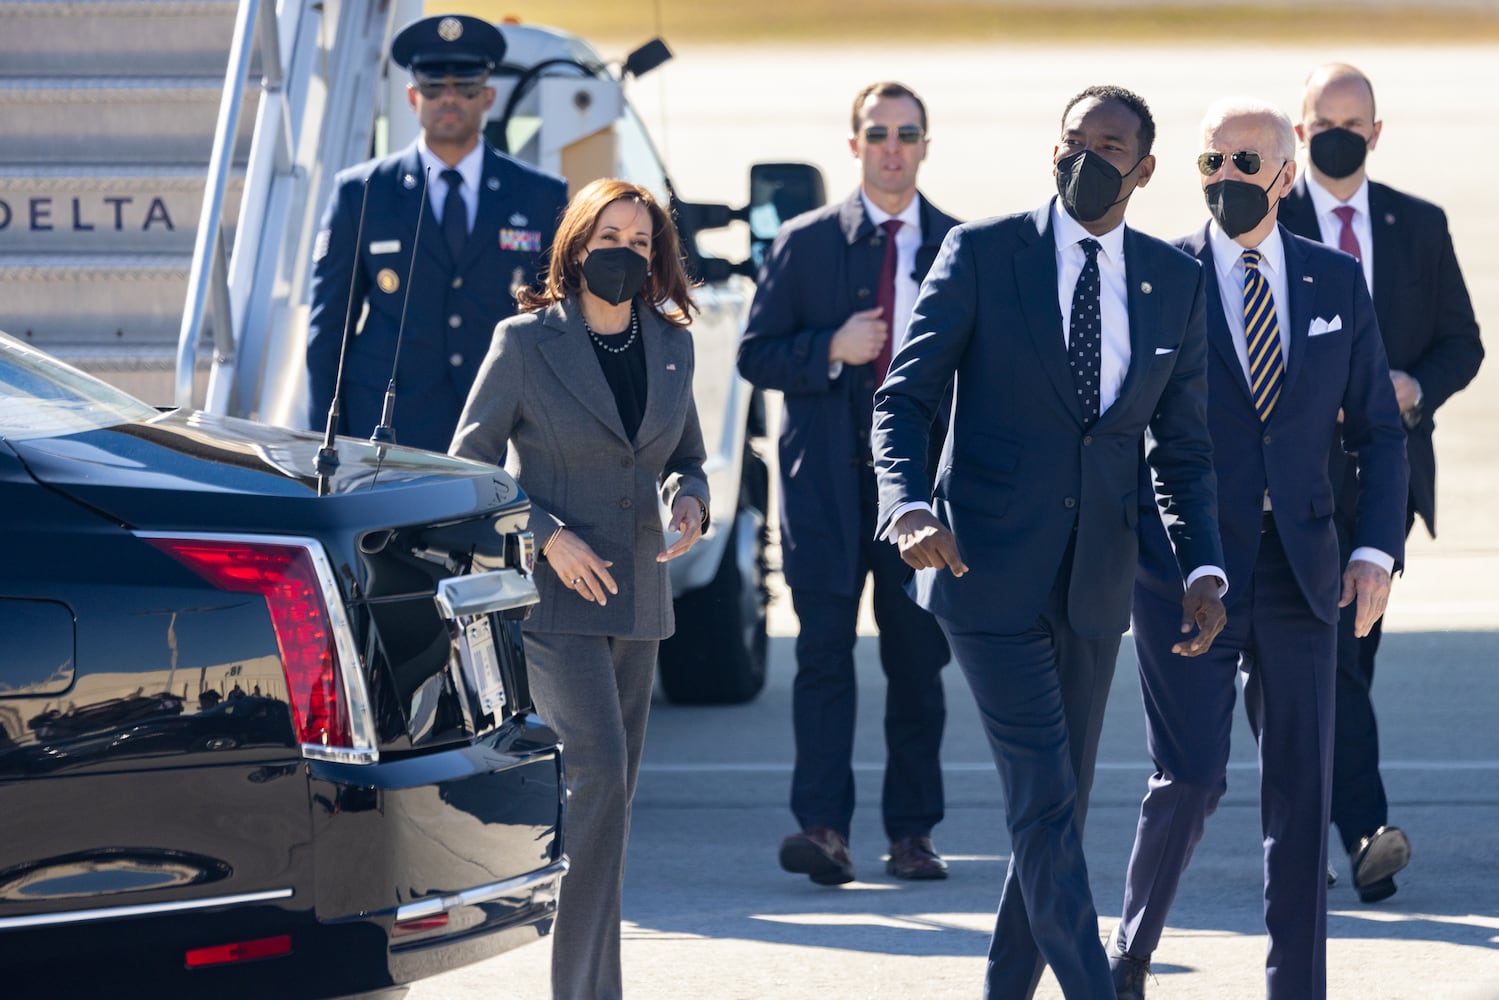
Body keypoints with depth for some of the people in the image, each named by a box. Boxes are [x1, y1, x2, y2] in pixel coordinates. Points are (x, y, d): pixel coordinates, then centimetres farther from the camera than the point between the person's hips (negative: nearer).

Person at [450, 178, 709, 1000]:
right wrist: (547, 535, -14)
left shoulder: (671, 346, 8)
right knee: (596, 776, -17)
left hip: (635, 595, 6)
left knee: (611, 790, 8)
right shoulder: (526, 341, -6)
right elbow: (469, 467, -3)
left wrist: (690, 501, -3)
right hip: (552, 593, -6)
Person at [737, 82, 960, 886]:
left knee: (918, 660, 5)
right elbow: (755, 354, 4)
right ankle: (822, 827, -14)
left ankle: (912, 832, 12)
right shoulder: (804, 243, 6)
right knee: (825, 652, -9)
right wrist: (831, 350, -12)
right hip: (828, 484, -1)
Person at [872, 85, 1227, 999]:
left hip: (1096, 580, 4)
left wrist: (1204, 567, -4)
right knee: (1044, 802, -10)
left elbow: (1182, 445, 10)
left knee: (1060, 810, 11)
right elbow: (904, 397, -6)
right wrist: (910, 507, -25)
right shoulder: (983, 253, -4)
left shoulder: (1174, 281, 7)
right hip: (992, 570, -4)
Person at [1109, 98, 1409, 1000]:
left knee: (1303, 790, 3)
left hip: (1298, 570, 3)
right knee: (1192, 777, -10)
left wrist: (1379, 550, -2)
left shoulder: (1337, 282, 7)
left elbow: (1377, 429, 11)